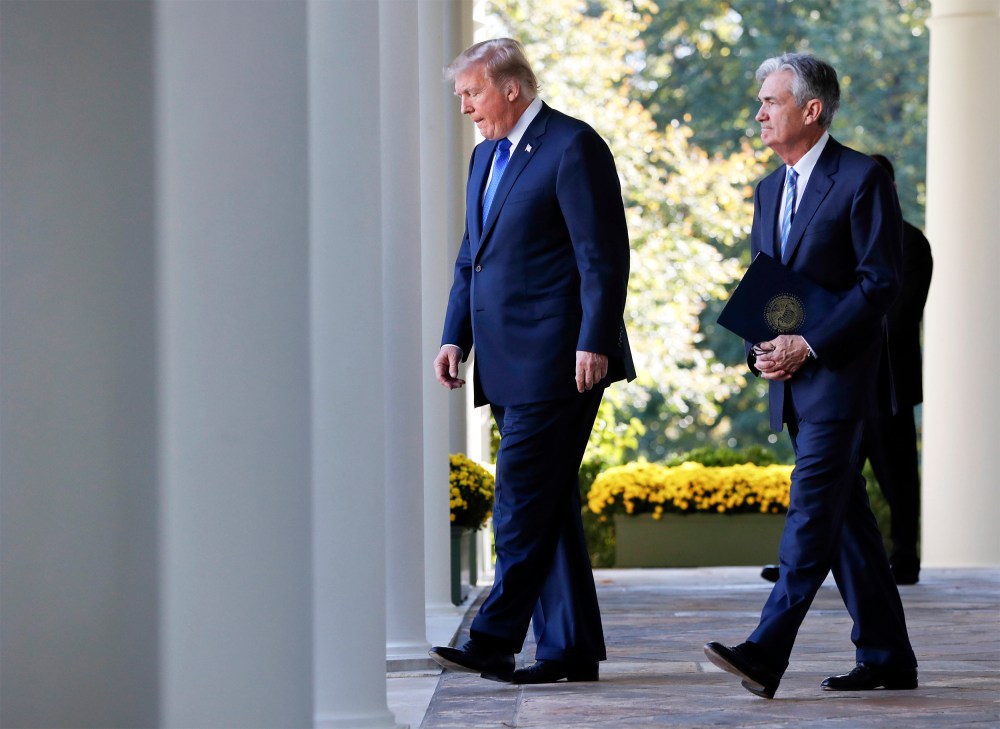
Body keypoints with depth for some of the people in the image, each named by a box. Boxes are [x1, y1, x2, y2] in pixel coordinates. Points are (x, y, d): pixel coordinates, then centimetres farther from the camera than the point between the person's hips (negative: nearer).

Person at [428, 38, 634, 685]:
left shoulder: (574, 147, -8)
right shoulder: (485, 157, 19)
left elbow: (604, 256, -13)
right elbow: (471, 260, 24)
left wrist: (593, 344, -18)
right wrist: (456, 338, 12)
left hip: (558, 360, -9)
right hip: (510, 364, 9)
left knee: (524, 500, -11)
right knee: (546, 504, 8)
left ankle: (494, 642, -13)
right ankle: (571, 648, 11)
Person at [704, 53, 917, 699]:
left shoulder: (863, 180, -8)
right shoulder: (771, 190, 16)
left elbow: (881, 282, -13)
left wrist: (809, 344, -18)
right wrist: (762, 349, 1)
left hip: (838, 374, -8)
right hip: (792, 379, 8)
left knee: (813, 509, -14)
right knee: (846, 517, 10)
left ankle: (766, 655, -23)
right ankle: (886, 658, 15)